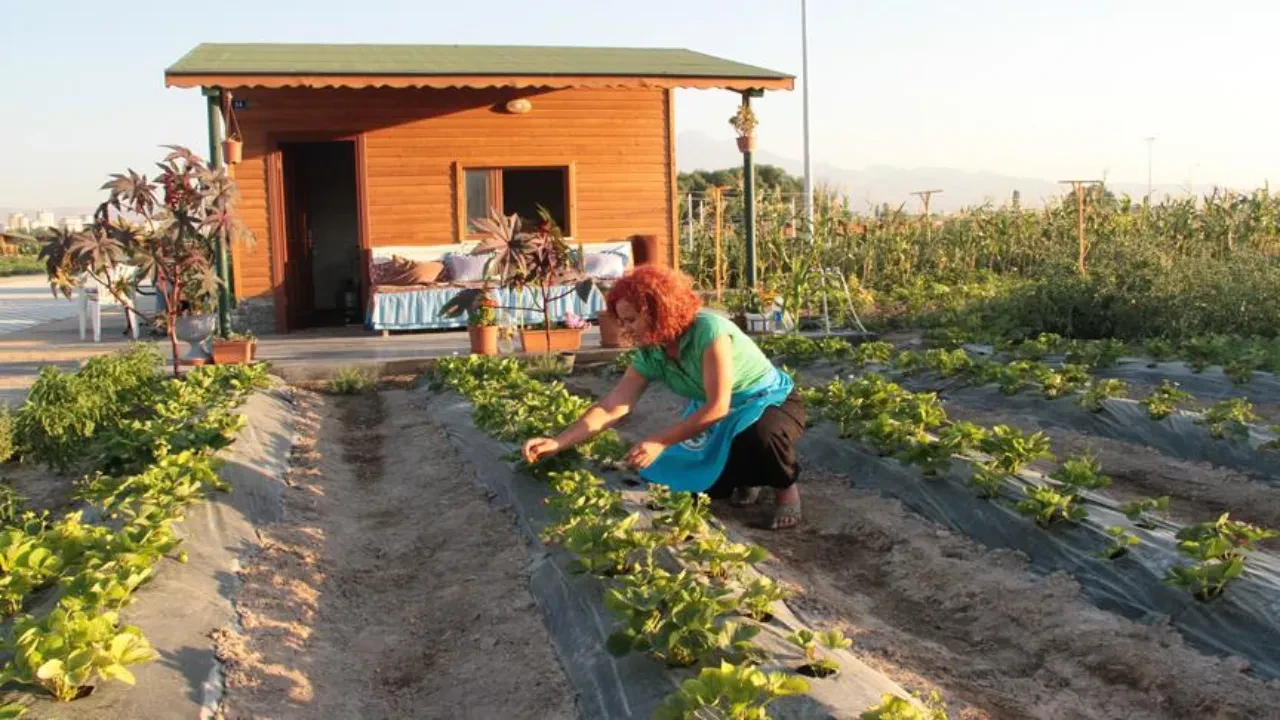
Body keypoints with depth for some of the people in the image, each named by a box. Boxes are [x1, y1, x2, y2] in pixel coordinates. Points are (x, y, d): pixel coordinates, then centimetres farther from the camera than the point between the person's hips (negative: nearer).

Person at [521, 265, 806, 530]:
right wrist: (557, 443, -21)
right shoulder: (649, 355, -10)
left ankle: (786, 487, -8)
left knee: (759, 438, -41)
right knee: (681, 484, -7)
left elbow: (718, 407, -31)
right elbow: (611, 407, -12)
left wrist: (659, 441, -31)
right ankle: (746, 478, 19)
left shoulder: (709, 330, -31)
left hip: (771, 402, -7)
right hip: (718, 417, 7)